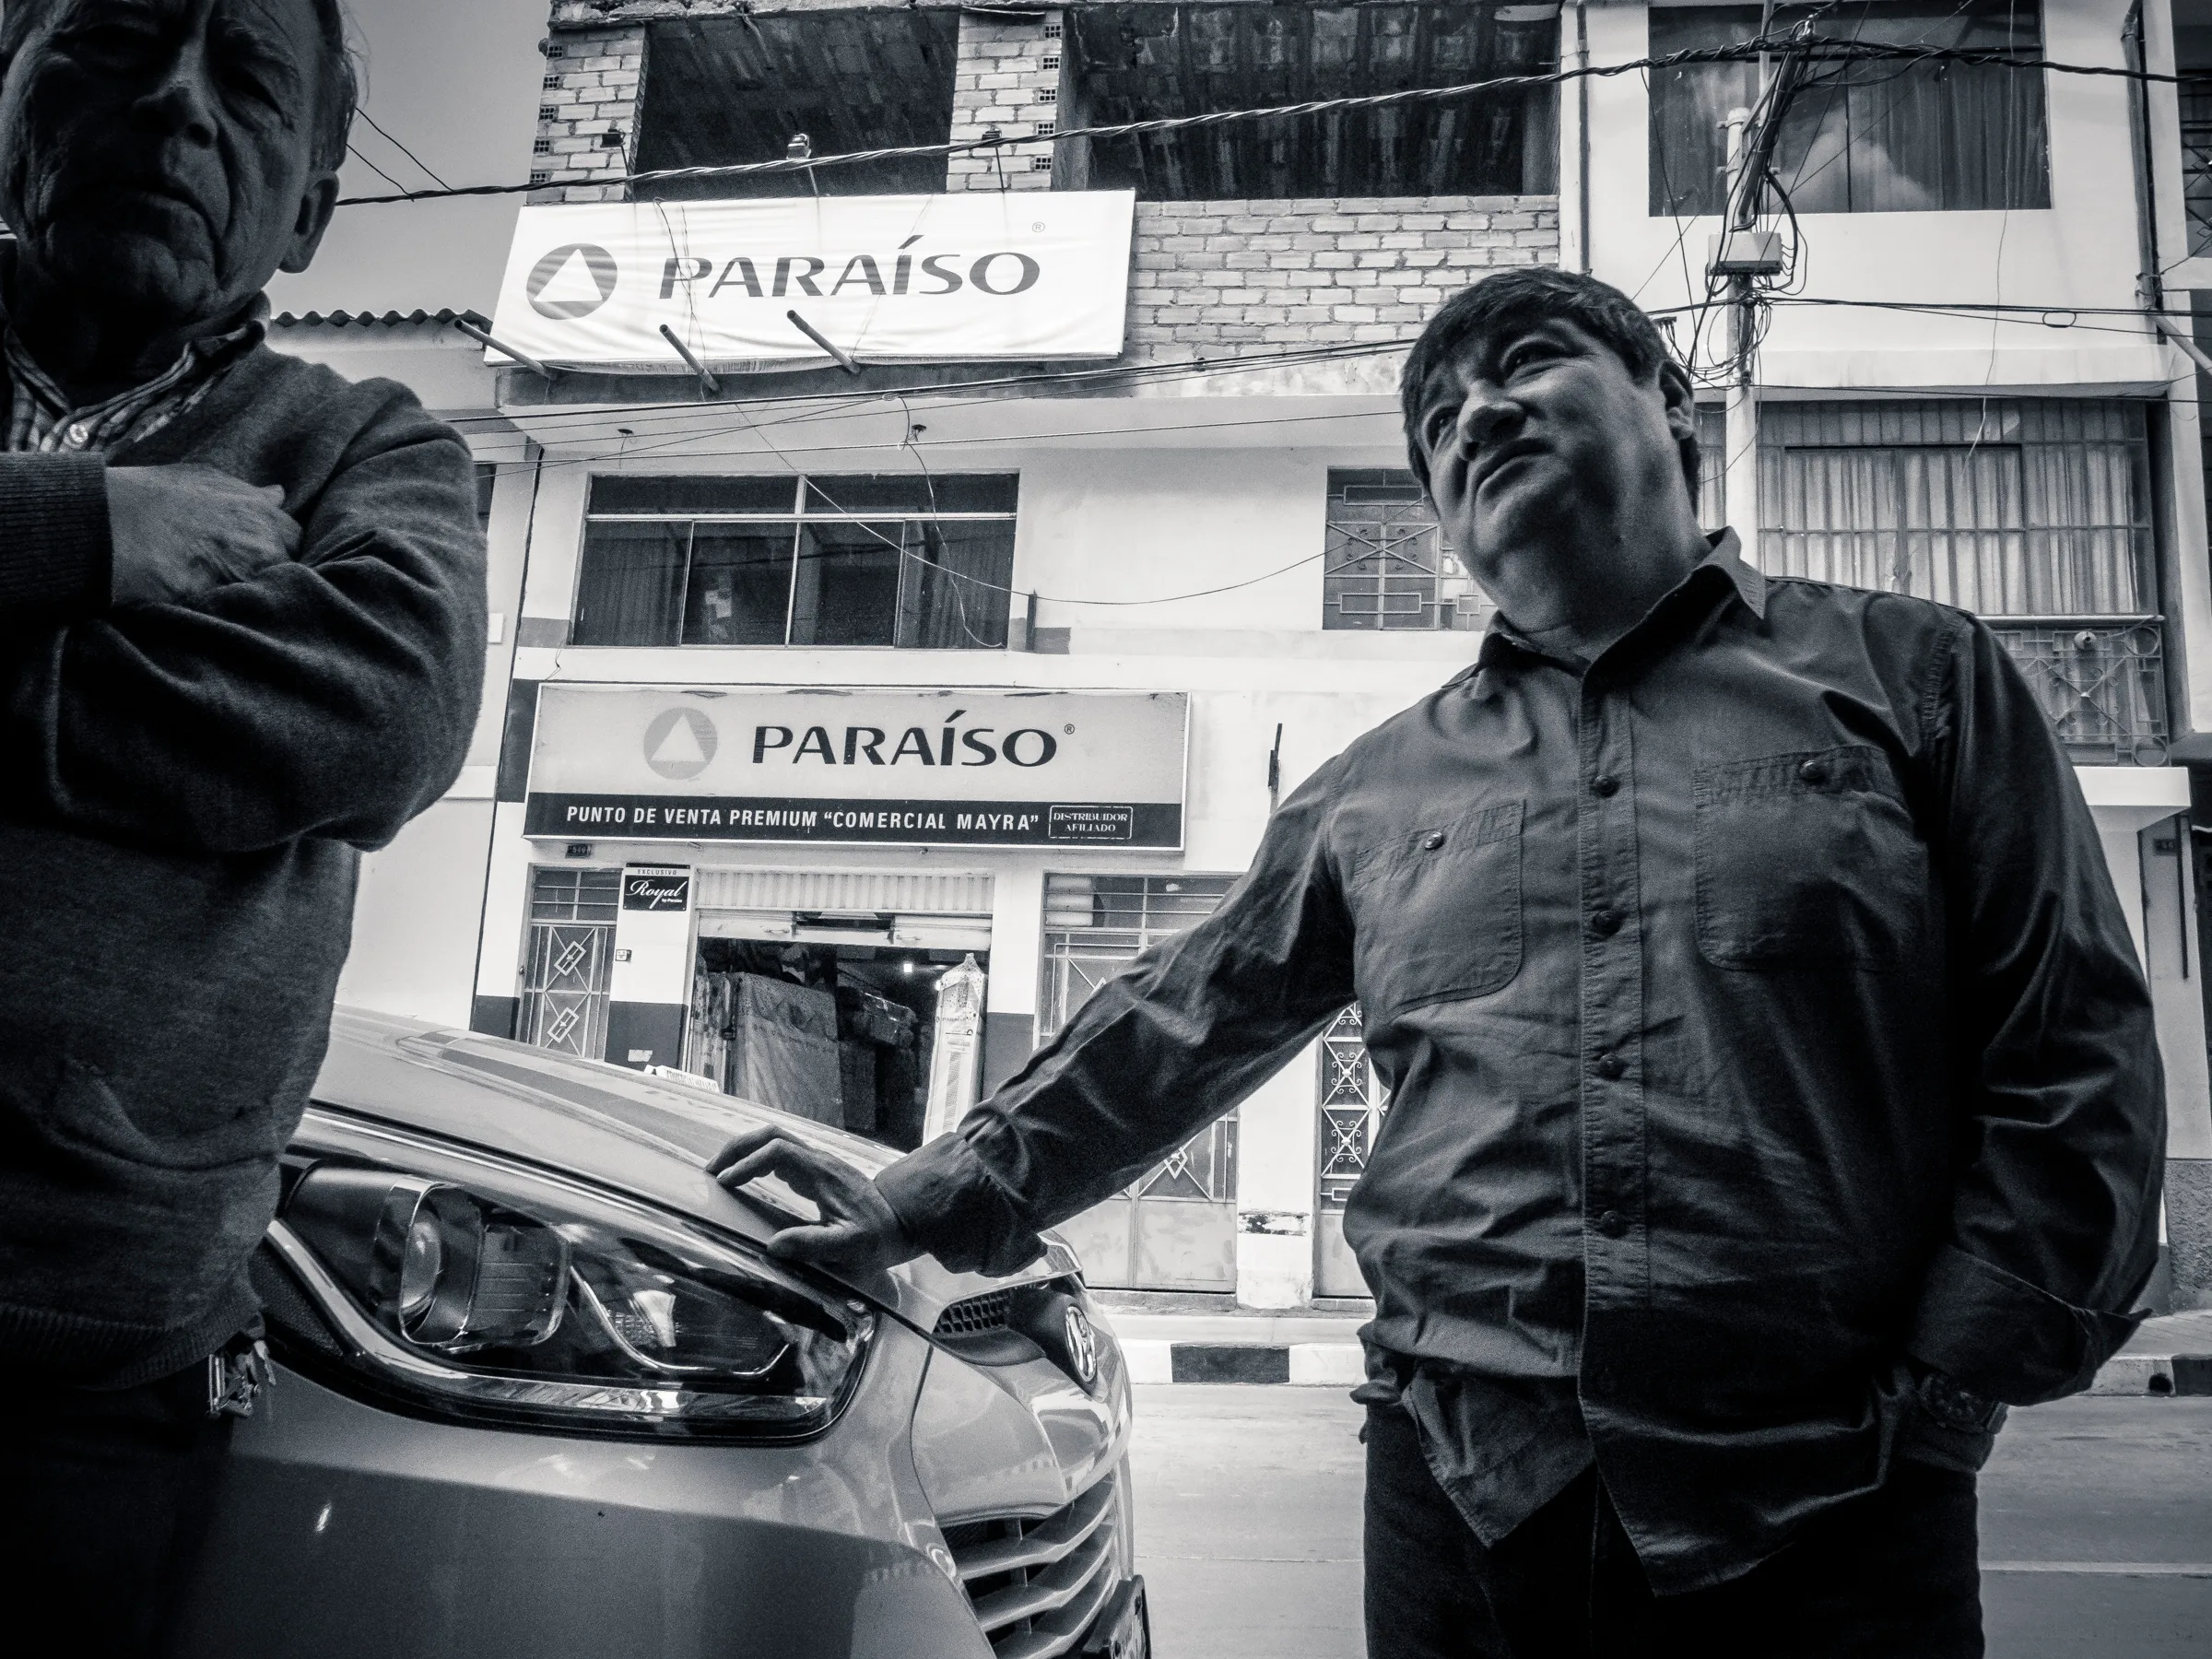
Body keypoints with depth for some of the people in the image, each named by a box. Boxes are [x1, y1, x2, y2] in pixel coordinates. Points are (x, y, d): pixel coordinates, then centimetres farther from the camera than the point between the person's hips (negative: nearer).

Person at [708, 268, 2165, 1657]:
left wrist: (1946, 1394, -7)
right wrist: (934, 1203, 12)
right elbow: (1178, 1028, 15)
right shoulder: (1378, 790, 11)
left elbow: (2074, 1057, 0)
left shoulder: (1911, 674, 3)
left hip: (1833, 1517, -1)